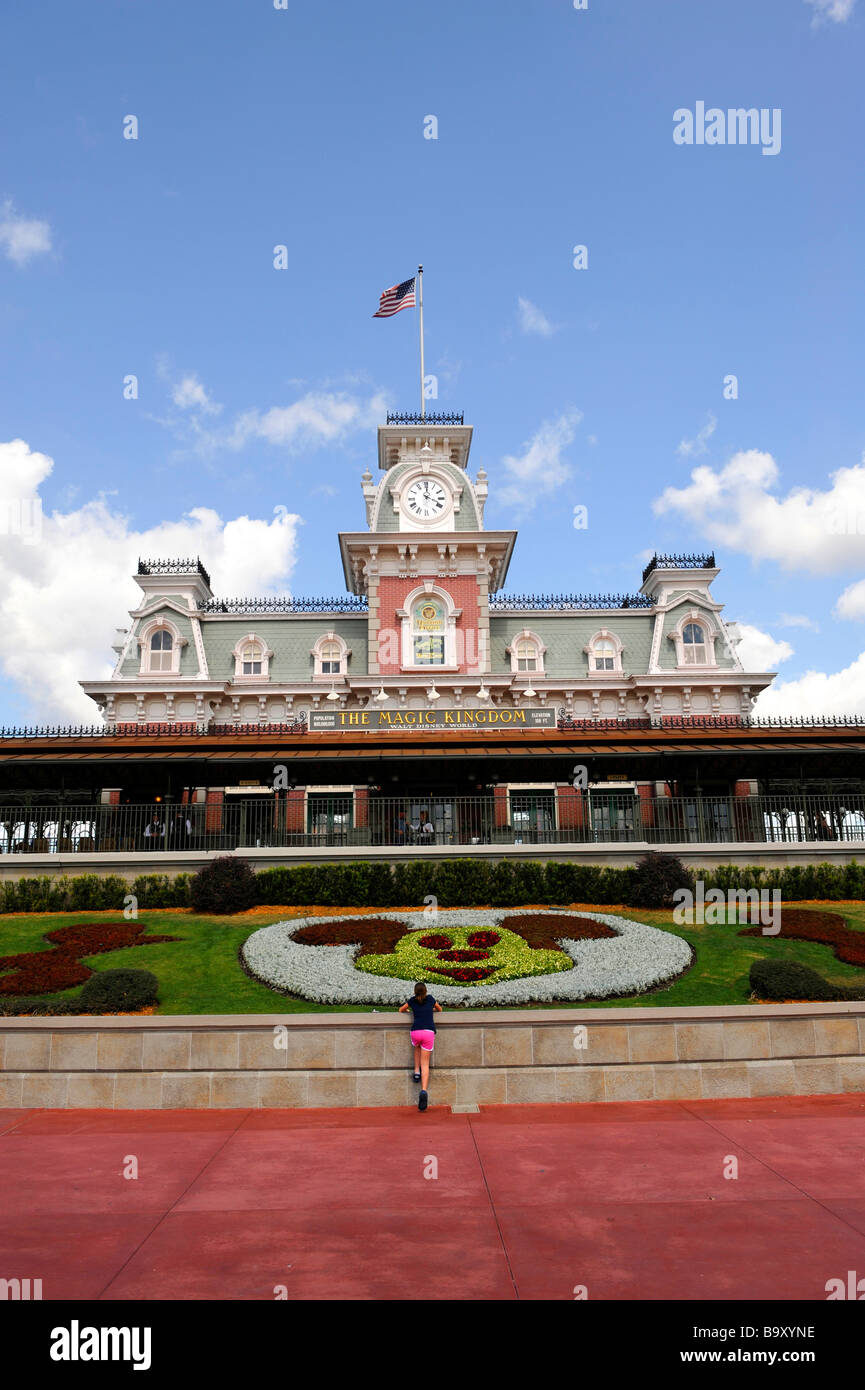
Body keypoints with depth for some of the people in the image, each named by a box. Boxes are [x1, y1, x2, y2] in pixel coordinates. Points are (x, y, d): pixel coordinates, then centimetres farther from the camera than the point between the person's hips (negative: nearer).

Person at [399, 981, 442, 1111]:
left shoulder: (412, 1000, 14)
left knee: (417, 1047, 36)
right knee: (425, 1064, 2)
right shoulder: (430, 998, 16)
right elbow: (439, 1009, 34)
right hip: (429, 1032, 0)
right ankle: (424, 1091, -17)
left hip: (415, 1032, 0)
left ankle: (416, 1071, 20)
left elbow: (401, 1010, 32)